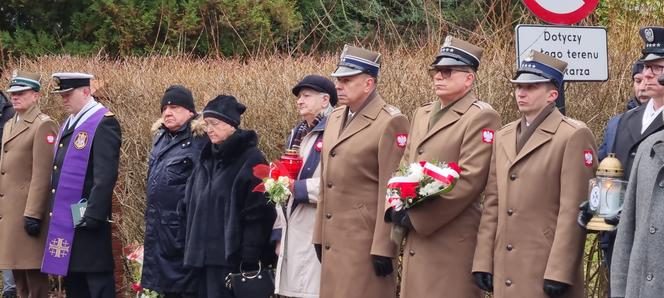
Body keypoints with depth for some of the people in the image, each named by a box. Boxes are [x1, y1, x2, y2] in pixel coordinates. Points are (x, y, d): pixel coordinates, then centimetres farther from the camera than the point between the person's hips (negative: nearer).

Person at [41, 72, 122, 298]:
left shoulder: (104, 123, -13)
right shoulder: (70, 123, 16)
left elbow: (105, 176, -19)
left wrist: (92, 217, -22)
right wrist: (56, 215, 17)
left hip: (87, 221, -9)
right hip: (65, 221, 9)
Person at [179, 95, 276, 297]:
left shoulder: (250, 159, -8)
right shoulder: (208, 158, 16)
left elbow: (258, 213, -14)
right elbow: (189, 206, 20)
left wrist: (249, 257, -19)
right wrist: (189, 245, 12)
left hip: (230, 256, -8)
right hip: (203, 255, 8)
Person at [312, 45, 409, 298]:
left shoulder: (390, 123, -11)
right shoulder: (335, 118, 14)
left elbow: (391, 192, -14)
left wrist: (383, 248, -16)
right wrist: (319, 236, 15)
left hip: (366, 243, -8)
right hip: (334, 241, 8)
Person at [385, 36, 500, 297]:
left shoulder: (481, 117, -8)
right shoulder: (422, 114, 19)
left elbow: (469, 180, -16)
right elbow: (405, 165, 21)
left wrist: (416, 218, -16)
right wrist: (396, 207, 0)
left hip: (452, 241, -8)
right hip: (417, 241, 8)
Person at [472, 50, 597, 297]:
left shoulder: (574, 136, -6)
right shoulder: (503, 137, 16)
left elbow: (573, 210, -11)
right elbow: (492, 203, 14)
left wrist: (559, 274, -15)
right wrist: (483, 262, 8)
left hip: (547, 271, -6)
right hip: (506, 274, 6)